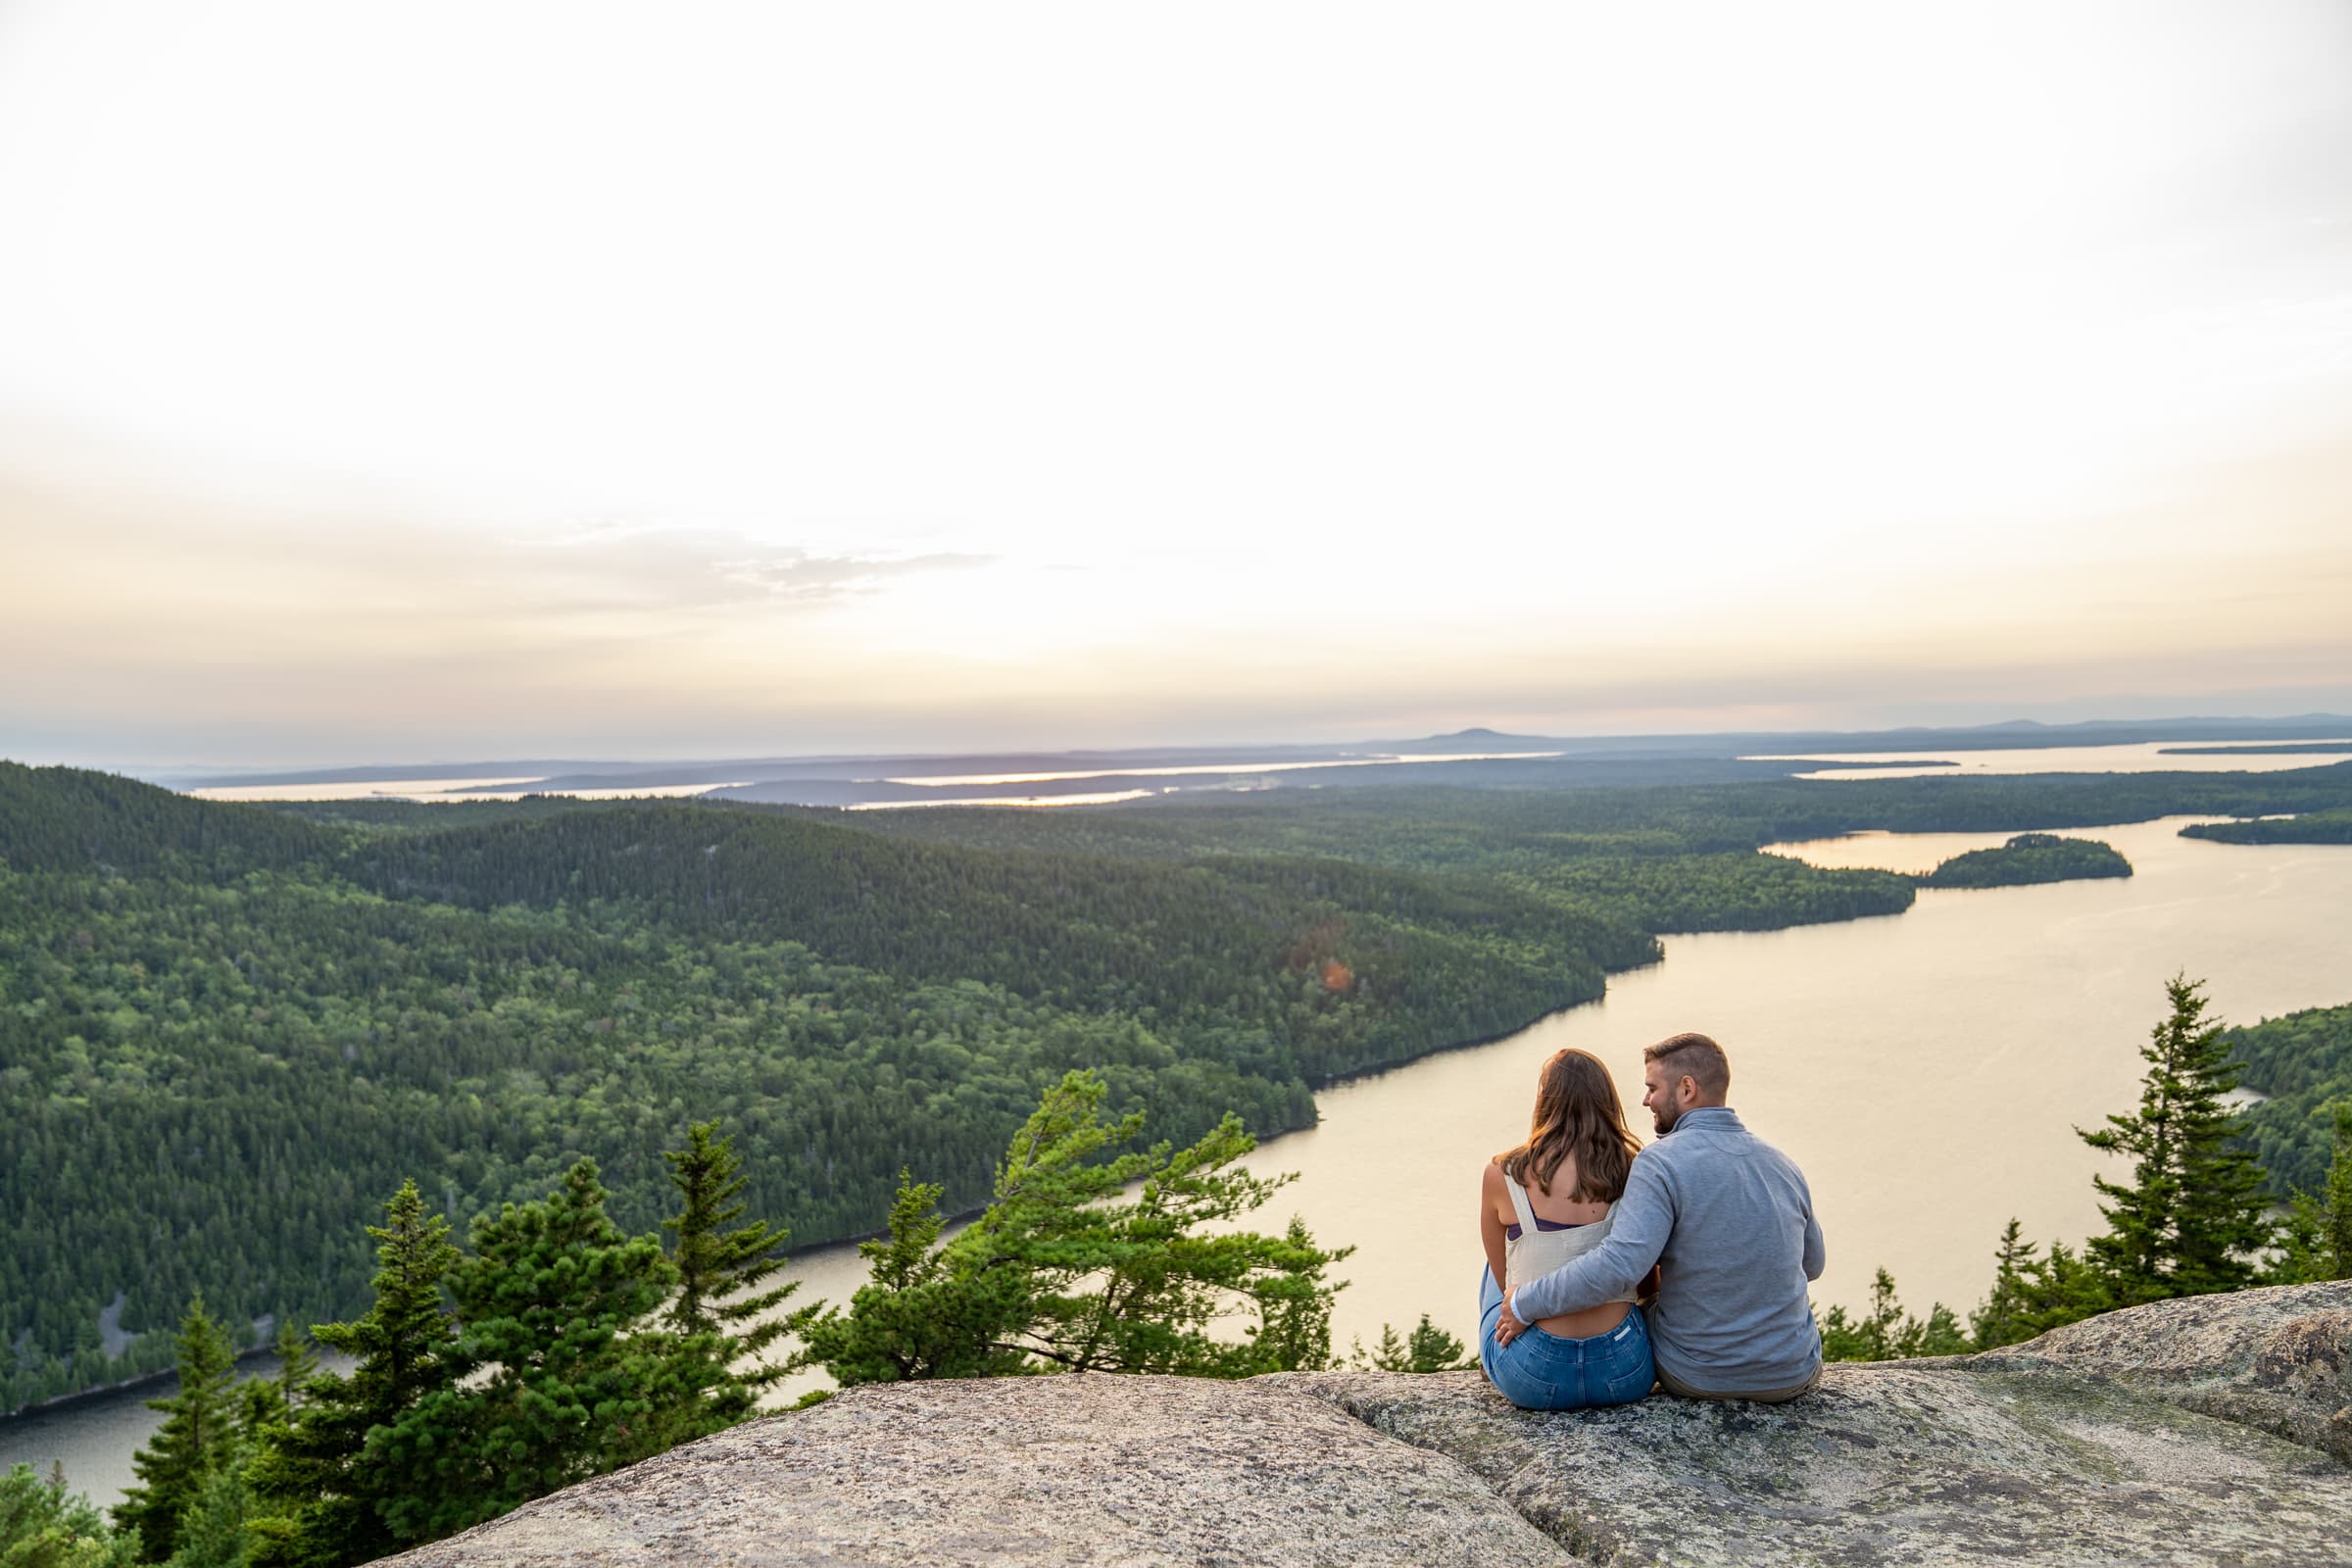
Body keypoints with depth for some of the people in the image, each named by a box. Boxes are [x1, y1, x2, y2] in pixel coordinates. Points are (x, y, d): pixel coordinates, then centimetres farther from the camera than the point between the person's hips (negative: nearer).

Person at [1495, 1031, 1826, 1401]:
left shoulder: (1661, 1162, -19)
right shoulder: (1783, 1165, 0)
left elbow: (1618, 1265, -30)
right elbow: (1812, 1265, 15)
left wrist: (1525, 1304, -20)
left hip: (1696, 1377, -4)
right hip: (1794, 1377, 4)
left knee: (1640, 1312, 29)